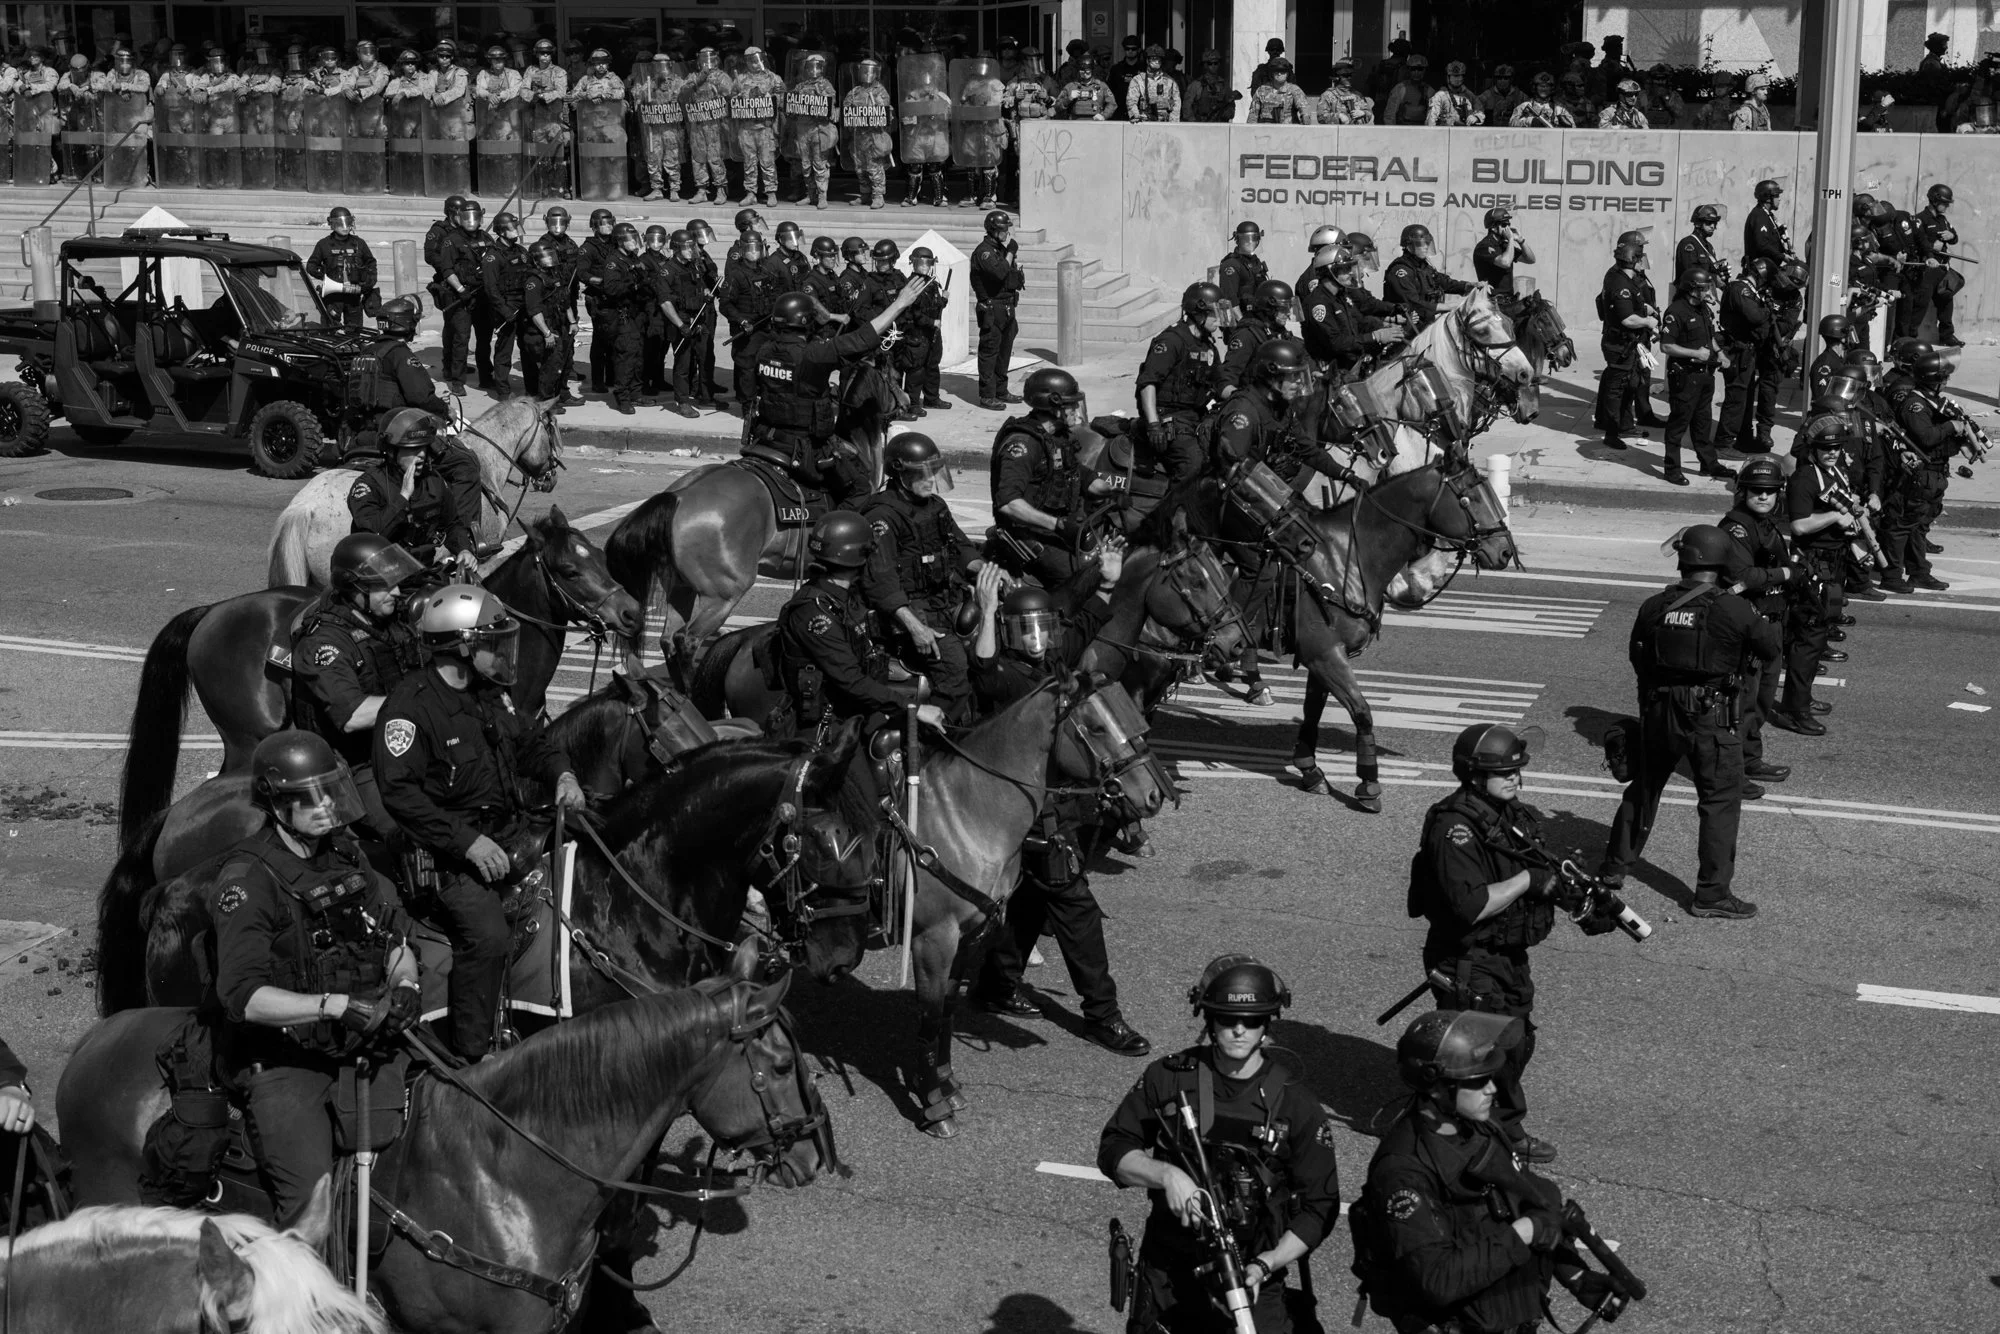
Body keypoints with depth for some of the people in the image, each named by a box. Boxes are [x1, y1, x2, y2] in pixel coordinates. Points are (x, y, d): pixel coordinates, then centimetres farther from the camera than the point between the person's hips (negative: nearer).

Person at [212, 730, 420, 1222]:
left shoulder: (345, 853, 9)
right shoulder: (248, 876, -13)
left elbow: (395, 936, 18)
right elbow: (242, 996, -23)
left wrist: (405, 986, -3)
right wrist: (337, 1006, -29)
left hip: (361, 1043, 7)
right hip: (281, 1061, -7)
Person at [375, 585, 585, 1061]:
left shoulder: (490, 694, 12)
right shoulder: (409, 707, -15)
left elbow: (530, 741, 26)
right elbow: (400, 792, -22)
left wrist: (562, 774, 4)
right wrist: (467, 842, -25)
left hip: (507, 831, 8)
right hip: (449, 851, -8)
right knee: (487, 936, -26)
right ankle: (470, 1053, -13)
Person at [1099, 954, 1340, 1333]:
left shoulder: (1295, 1102, -6)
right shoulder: (1169, 1078, -3)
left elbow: (1320, 1206, -4)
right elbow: (1113, 1149, 1)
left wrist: (1264, 1266, -16)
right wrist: (1165, 1173, -18)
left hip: (1251, 1277, -2)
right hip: (1167, 1270, 2)